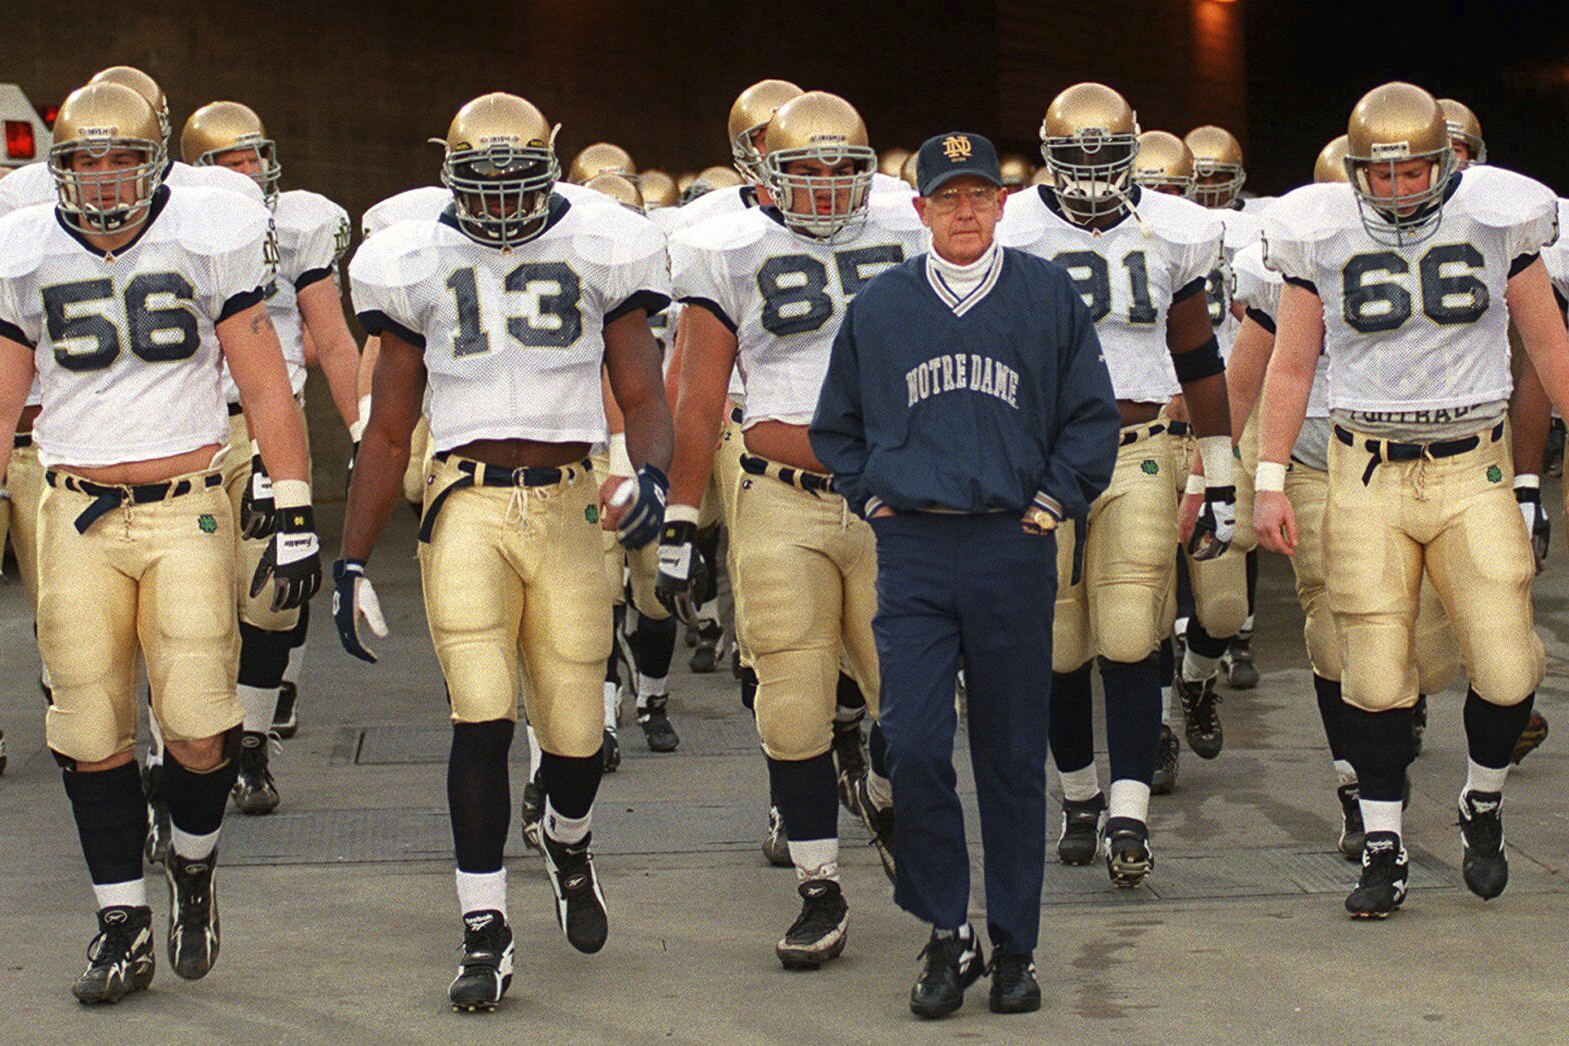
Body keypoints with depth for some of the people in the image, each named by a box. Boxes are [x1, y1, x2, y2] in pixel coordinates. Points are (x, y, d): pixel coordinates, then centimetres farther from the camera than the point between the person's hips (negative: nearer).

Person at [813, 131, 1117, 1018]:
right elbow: (837, 426, 18)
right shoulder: (879, 308, 9)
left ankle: (1015, 947, 16)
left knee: (1013, 757, 5)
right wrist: (872, 498, 6)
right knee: (914, 746, -9)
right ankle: (949, 935, 6)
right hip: (913, 553, 1)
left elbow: (1093, 414, 8)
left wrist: (1055, 500, 0)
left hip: (1014, 550, -1)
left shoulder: (1050, 297, 5)